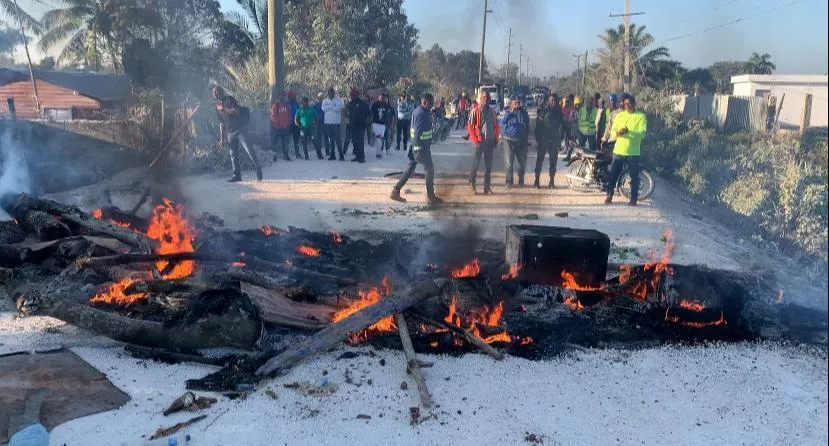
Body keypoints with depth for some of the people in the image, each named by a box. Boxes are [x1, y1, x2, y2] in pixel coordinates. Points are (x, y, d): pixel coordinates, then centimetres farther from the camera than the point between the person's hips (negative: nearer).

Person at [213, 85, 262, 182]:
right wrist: (222, 139, 16)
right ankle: (237, 175, 6)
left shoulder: (230, 99, -2)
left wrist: (224, 109, -15)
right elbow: (221, 123, 18)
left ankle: (258, 169, -7)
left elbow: (237, 112, -17)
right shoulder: (218, 106, 14)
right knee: (233, 154, 3)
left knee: (248, 150, -13)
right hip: (230, 132, 6)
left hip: (239, 129, -6)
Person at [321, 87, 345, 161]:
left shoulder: (338, 99, 0)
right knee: (331, 139, 9)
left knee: (337, 139, -8)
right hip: (327, 122, 4)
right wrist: (333, 107, -7)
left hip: (336, 122, -4)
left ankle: (341, 155, -4)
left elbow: (338, 108, -14)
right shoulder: (325, 100, 12)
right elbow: (324, 108, -3)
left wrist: (329, 107, -5)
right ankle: (332, 155, 15)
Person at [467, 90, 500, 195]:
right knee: (476, 163, 0)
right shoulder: (475, 111, -6)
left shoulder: (492, 111, 8)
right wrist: (475, 141, -12)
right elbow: (470, 127, -8)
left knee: (488, 165, 7)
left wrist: (495, 139, 6)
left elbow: (497, 126, 15)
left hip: (490, 142, 4)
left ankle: (487, 186, 14)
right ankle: (472, 184, 15)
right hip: (479, 142, -4)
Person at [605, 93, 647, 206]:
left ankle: (634, 198, 14)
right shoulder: (619, 116, 9)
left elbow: (642, 133, -13)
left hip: (633, 152, -3)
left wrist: (628, 131, -29)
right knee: (613, 174, 7)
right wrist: (617, 133, -19)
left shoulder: (641, 116, -2)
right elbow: (613, 131, 6)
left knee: (634, 177, 4)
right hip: (618, 151, 3)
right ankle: (609, 195, 20)